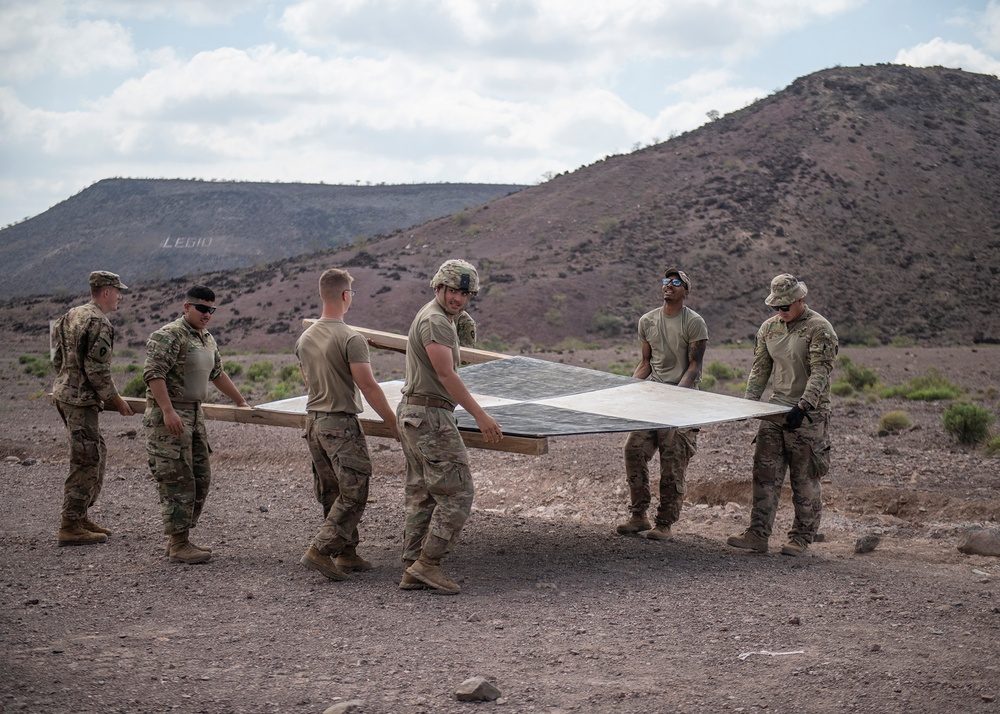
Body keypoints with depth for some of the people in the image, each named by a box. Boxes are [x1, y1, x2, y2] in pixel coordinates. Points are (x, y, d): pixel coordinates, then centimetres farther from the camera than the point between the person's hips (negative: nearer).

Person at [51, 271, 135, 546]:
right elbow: (97, 369, -20)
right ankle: (70, 527, -5)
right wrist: (117, 401, -11)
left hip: (64, 391, 10)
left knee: (98, 455, 17)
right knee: (86, 462, -7)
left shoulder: (71, 315, 14)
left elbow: (58, 359, 19)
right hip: (81, 399, -10)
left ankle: (80, 516, 22)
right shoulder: (99, 323, -16)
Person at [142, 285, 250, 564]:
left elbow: (218, 374, 30)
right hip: (169, 416, -10)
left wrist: (241, 402, 32)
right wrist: (168, 411, -28)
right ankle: (178, 544, -3)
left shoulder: (208, 339, 17)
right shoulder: (169, 335, -13)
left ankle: (181, 538, 20)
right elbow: (153, 373, -21)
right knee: (178, 481, -8)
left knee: (200, 479, 11)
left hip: (194, 415, 10)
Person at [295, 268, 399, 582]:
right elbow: (368, 386, -17)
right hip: (342, 425, -8)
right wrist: (392, 421, -9)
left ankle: (347, 554, 19)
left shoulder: (304, 338, 9)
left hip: (314, 422, 8)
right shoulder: (351, 339, -16)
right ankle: (320, 551, -11)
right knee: (352, 494, -4)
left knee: (331, 494, 13)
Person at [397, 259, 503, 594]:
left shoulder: (431, 317, 20)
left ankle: (412, 572, 13)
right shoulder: (435, 321, -14)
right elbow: (446, 375, -22)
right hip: (430, 416, -11)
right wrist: (480, 416, -24)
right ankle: (427, 563, -6)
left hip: (412, 413, 11)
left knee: (421, 496, 11)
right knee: (458, 492, -8)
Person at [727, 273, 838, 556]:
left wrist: (802, 406, -27)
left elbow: (820, 373, -17)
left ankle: (801, 538, 10)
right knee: (765, 474, 1)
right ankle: (757, 535, 2)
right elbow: (760, 368, 16)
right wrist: (749, 402, 4)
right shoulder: (769, 327, 11)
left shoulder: (819, 329, -9)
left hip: (808, 414, -6)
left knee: (805, 479, 2)